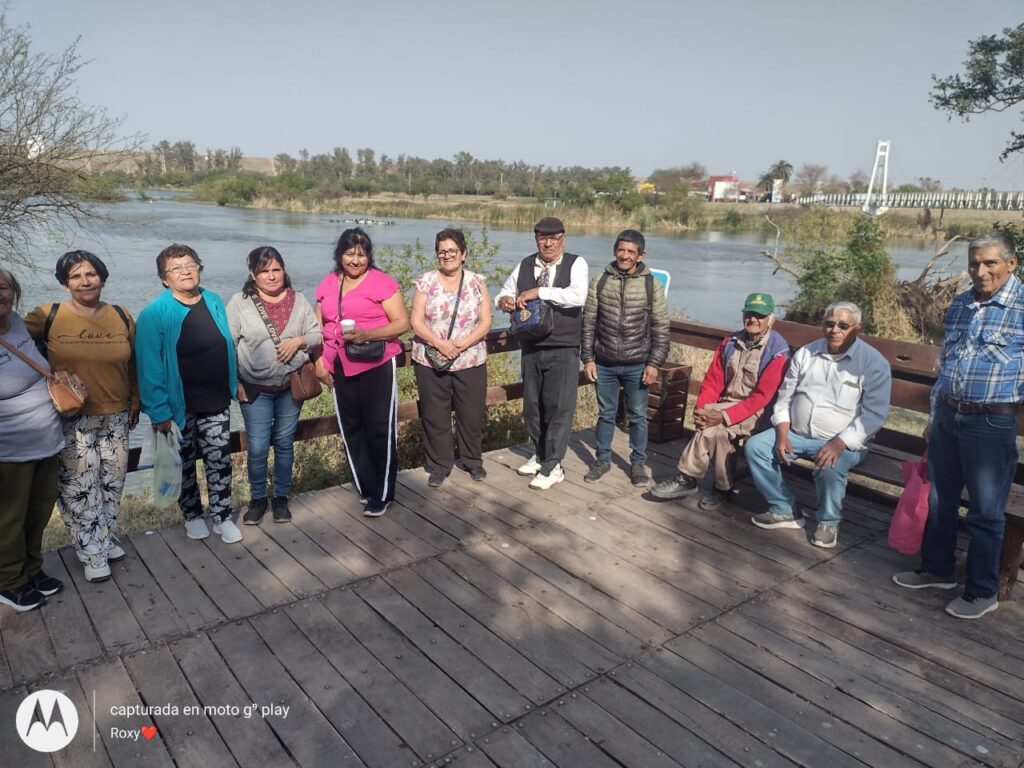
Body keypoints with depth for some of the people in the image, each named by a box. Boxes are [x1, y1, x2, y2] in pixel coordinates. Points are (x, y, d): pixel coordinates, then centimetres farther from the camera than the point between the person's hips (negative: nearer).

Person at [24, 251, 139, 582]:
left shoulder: (121, 317, 3)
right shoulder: (47, 316, -7)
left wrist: (135, 402, 16)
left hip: (115, 417, 3)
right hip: (71, 420, -3)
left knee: (111, 482, 14)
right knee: (78, 488, 1)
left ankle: (106, 539, 34)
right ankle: (93, 553, 18)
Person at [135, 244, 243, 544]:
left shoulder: (215, 302, 2)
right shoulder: (155, 313, -13)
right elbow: (149, 365, -14)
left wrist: (234, 383, 9)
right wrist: (158, 410, -17)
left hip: (216, 402, 3)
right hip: (179, 406, -3)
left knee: (220, 461, 6)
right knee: (184, 464, 13)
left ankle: (222, 517, 20)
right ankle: (192, 515, 32)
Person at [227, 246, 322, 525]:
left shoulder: (298, 300, 3)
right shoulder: (239, 303, -5)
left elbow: (317, 334, 6)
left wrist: (299, 341, -15)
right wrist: (235, 382, -6)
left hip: (291, 386, 2)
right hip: (255, 389, -2)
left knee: (285, 443, 12)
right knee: (257, 448, -1)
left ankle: (281, 497, 28)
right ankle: (257, 499, 21)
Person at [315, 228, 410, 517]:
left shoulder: (381, 282, -7)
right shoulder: (327, 284, 9)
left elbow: (402, 323, -11)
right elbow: (319, 327, 15)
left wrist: (367, 334, -24)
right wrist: (319, 360, 2)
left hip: (376, 366, -5)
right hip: (340, 369, 6)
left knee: (379, 430, 0)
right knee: (351, 430, 13)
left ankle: (382, 494, 13)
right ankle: (365, 488, 27)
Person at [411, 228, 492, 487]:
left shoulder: (477, 282, 2)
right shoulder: (426, 282, -1)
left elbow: (485, 322, -2)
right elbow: (416, 322, -5)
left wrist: (463, 343, -17)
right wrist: (440, 344, -19)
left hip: (470, 361, 1)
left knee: (472, 414, 9)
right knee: (435, 416, 6)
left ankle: (473, 460, 29)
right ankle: (439, 466, 21)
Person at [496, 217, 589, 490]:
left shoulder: (576, 264, -6)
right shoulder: (524, 265, 7)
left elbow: (578, 296, -24)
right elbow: (505, 293, 18)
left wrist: (539, 291, -25)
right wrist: (504, 300, -7)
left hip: (563, 350, -5)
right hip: (531, 348, 5)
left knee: (559, 406, -1)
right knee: (532, 404, 14)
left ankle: (553, 465, 10)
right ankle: (540, 454, 33)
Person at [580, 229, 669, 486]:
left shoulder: (651, 285, -5)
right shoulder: (600, 281, -1)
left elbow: (661, 328, -2)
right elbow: (589, 323, 2)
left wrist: (654, 363, -7)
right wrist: (588, 358, -1)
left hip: (637, 365, -1)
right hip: (604, 363, 1)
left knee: (637, 416, 10)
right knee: (605, 414, 14)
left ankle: (638, 462, 26)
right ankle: (602, 459, 29)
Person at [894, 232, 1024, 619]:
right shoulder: (958, 306, 8)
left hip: (991, 423, -6)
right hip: (947, 416, 6)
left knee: (985, 512, 5)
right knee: (939, 500, 17)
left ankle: (982, 592, 21)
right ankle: (937, 569, 34)